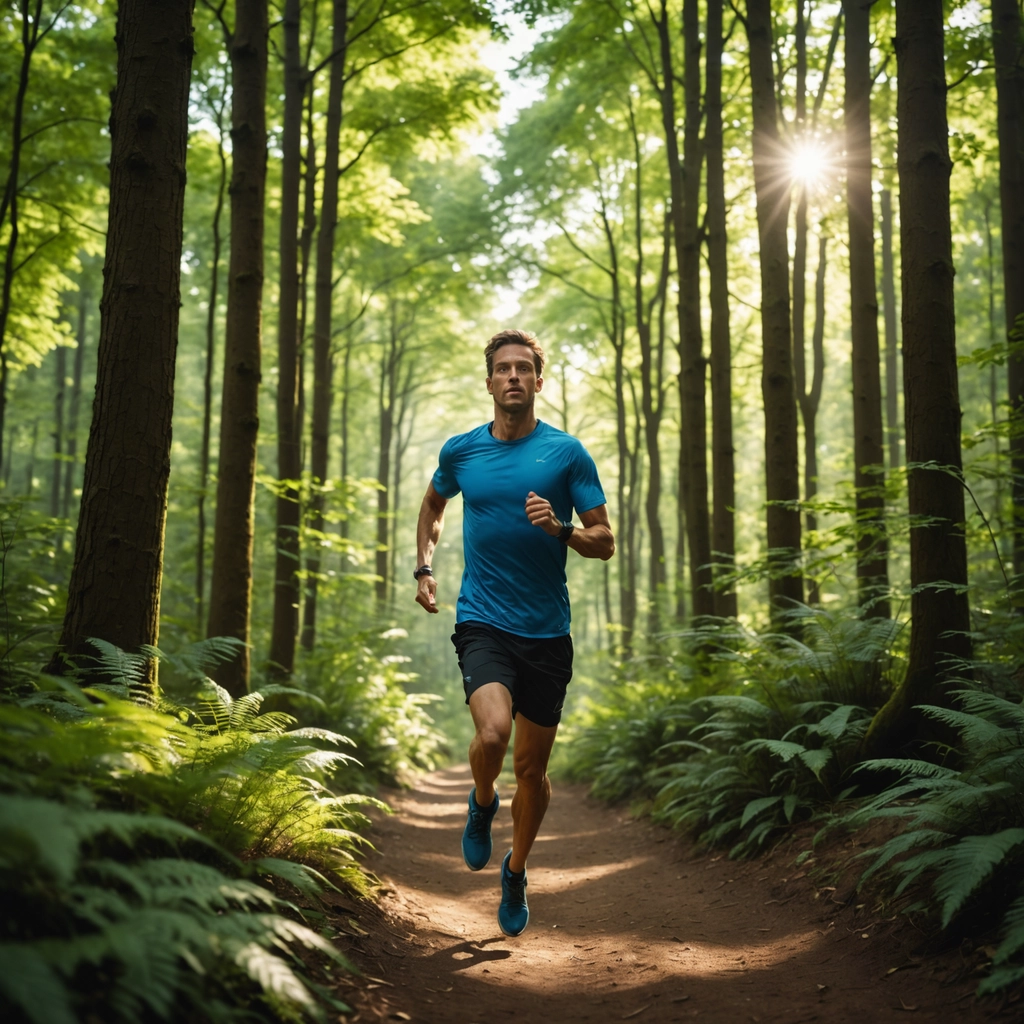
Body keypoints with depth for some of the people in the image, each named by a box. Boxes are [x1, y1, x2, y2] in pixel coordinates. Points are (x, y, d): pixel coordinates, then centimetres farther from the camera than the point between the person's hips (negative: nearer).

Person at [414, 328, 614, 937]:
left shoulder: (567, 453, -1)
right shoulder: (461, 452, 5)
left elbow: (605, 542, 0)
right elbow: (433, 505, 26)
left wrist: (560, 528, -19)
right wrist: (425, 567, 13)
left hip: (547, 632, 1)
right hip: (482, 622, 0)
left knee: (532, 766, 8)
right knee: (493, 732, -26)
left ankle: (516, 872, 35)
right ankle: (483, 803, 10)